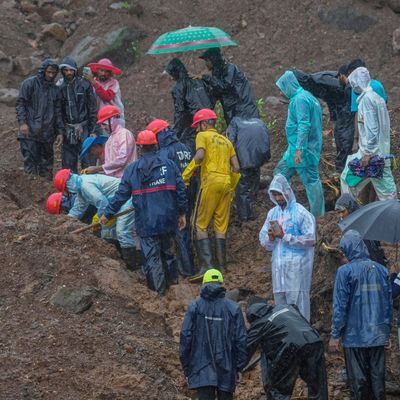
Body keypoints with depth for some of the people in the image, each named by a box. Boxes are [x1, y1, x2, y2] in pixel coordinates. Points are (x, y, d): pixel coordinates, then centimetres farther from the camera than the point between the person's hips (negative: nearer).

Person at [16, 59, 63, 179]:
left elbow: (58, 112, 17)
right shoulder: (30, 84, 0)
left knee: (46, 164, 6)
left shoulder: (54, 89, 14)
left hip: (47, 134, 5)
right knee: (31, 161, -9)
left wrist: (60, 132, 11)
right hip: (30, 132, -5)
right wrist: (22, 122, -16)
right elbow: (20, 103, -4)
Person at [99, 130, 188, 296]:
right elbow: (180, 190, 0)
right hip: (168, 218, 3)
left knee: (151, 255, 2)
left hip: (146, 221, -2)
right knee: (167, 249, 22)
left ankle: (159, 288, -2)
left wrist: (107, 214, 12)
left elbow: (121, 195, 1)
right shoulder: (169, 164, 1)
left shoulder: (132, 169, -2)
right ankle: (172, 278, 30)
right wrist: (182, 213, 9)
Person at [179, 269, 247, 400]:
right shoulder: (233, 308, 0)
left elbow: (186, 337, -3)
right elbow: (241, 340, -2)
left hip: (202, 371, -1)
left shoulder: (195, 307, -1)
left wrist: (186, 367, 5)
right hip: (226, 370, 1)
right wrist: (239, 367, 6)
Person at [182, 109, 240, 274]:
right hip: (226, 182, 6)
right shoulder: (226, 141, 22)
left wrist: (185, 176, -10)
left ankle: (207, 264, -15)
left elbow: (200, 156, -15)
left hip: (211, 181, -6)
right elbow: (236, 167, 17)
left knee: (200, 225, -3)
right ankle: (221, 266, 5)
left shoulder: (203, 136, 4)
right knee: (221, 228, 9)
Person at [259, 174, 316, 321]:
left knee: (297, 303, -10)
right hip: (278, 264, 6)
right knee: (280, 302, 8)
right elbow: (263, 241, 16)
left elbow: (310, 239, -11)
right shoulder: (272, 213, 13)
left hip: (296, 265, -6)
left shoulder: (300, 213, -5)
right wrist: (270, 238, -8)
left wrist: (284, 236, -12)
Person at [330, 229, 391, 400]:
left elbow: (340, 306, -10)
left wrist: (335, 335, -3)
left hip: (355, 336, -4)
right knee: (378, 376, 10)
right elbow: (388, 302, 9)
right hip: (378, 336, 4)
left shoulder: (345, 271, -11)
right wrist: (386, 330, 19)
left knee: (358, 379, 3)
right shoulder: (381, 270, 3)